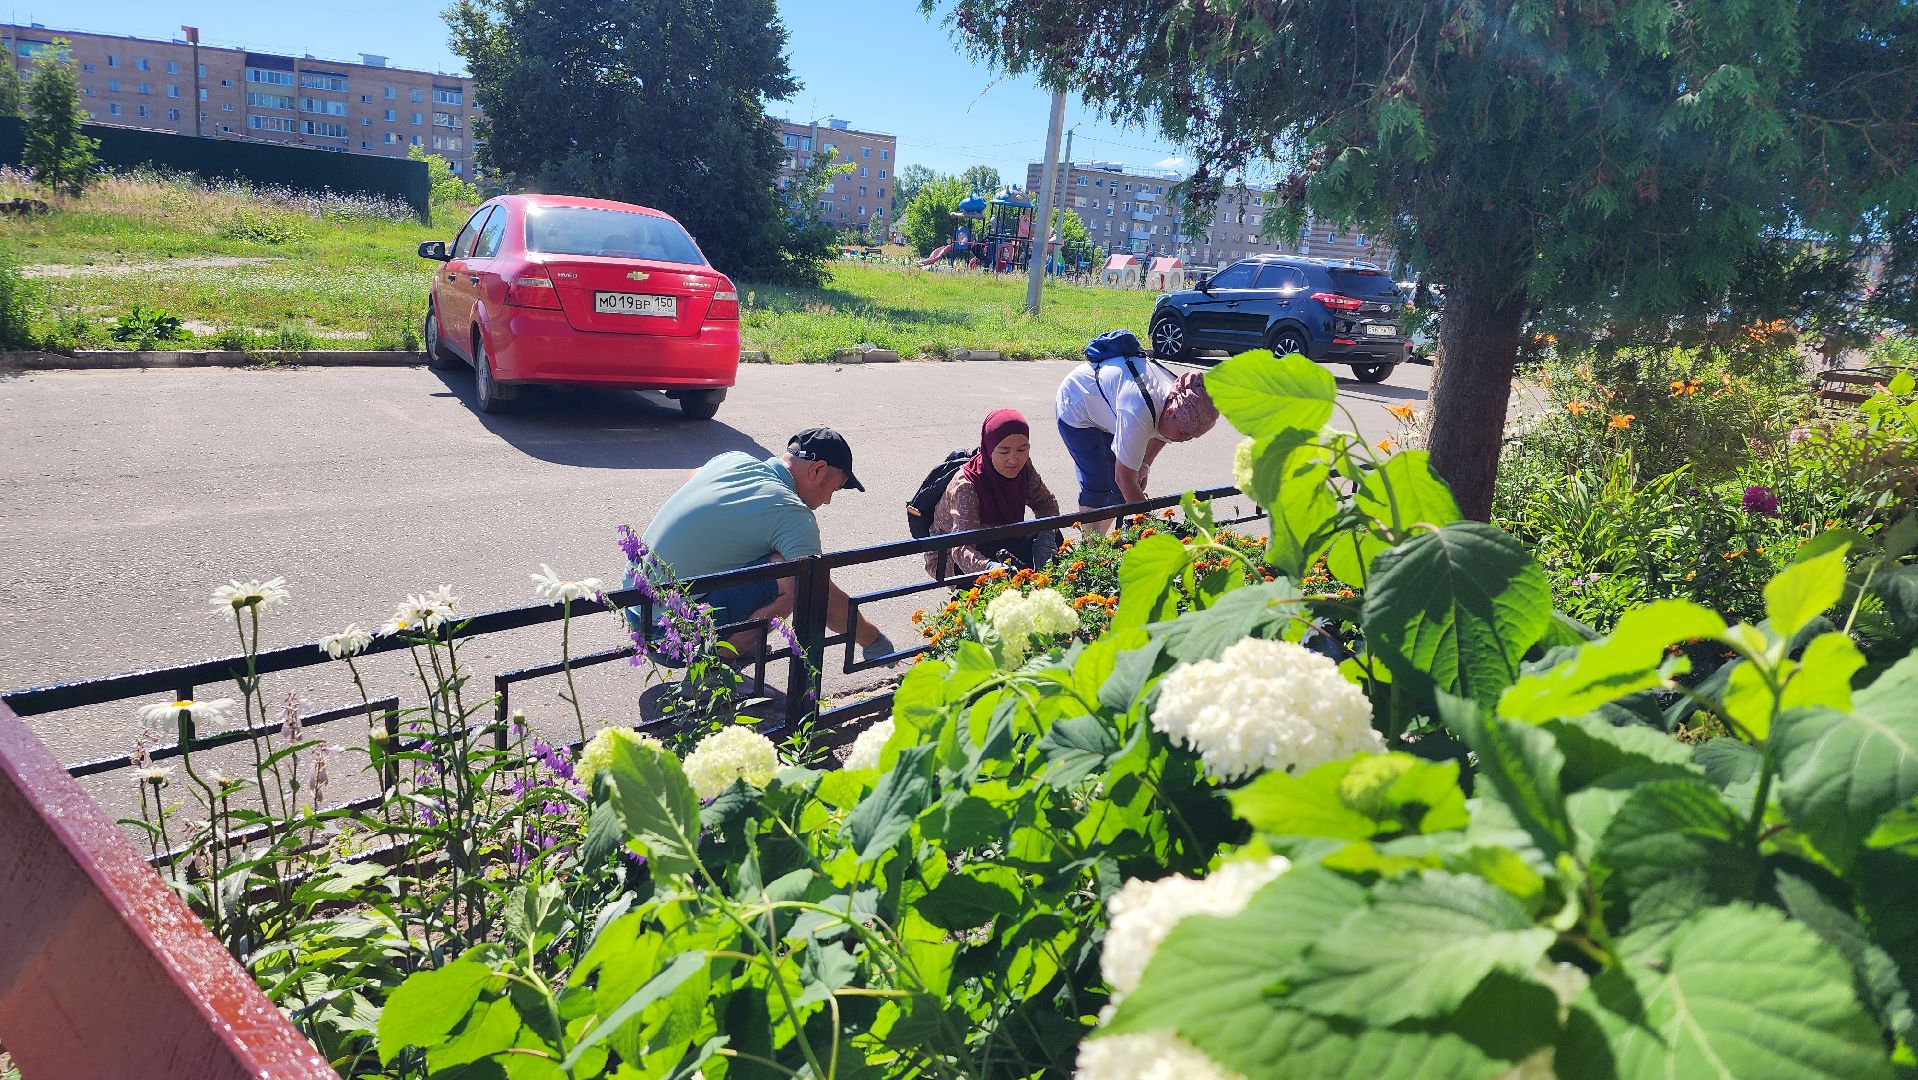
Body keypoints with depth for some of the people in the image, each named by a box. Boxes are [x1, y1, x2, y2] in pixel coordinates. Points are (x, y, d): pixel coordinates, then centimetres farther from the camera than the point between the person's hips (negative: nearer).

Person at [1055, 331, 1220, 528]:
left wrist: (1144, 466, -8)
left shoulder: (1179, 397, -19)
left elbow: (1160, 436, 5)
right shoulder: (1139, 412, -44)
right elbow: (1124, 477, -38)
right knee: (1098, 485, -15)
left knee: (1119, 489, 2)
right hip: (1075, 408, -7)